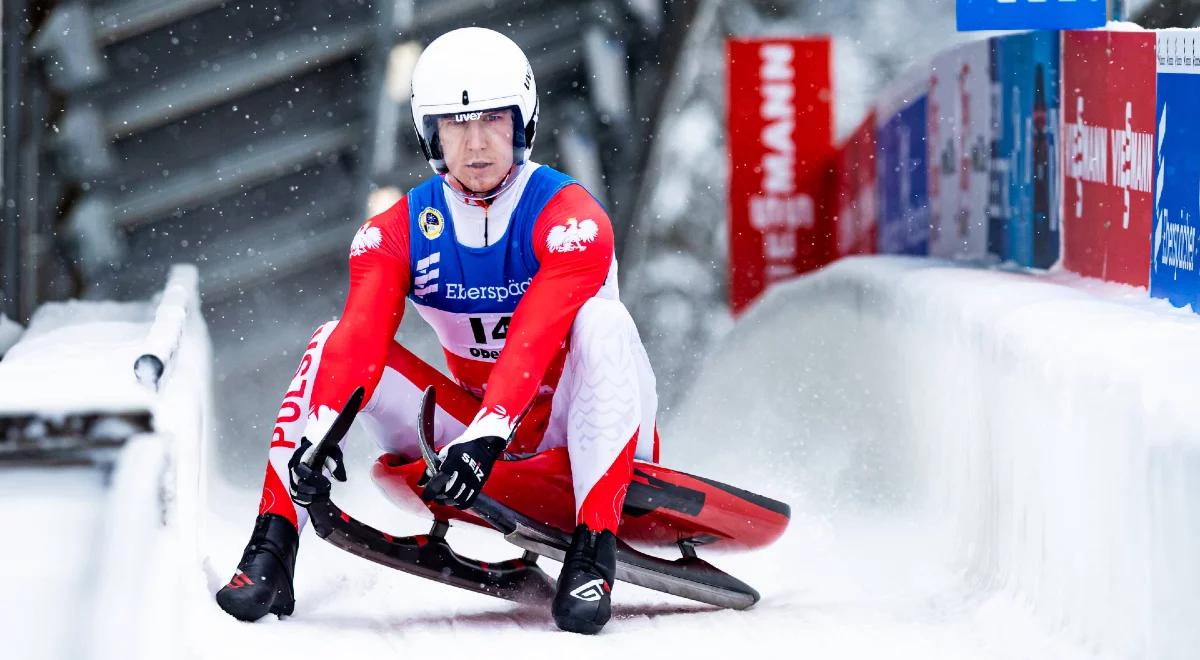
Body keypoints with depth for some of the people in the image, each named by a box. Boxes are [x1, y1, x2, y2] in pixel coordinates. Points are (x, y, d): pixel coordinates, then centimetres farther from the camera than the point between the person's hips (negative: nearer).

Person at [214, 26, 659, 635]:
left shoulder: (569, 218, -18)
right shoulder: (398, 233, -5)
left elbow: (532, 345, -31)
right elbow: (362, 336, -21)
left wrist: (483, 438, -46)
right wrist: (318, 432, -39)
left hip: (572, 425, -4)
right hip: (473, 418, 4)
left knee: (602, 322, -32)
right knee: (333, 345, -13)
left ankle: (593, 552, -37)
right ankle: (272, 550, -17)